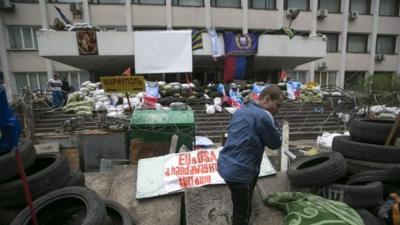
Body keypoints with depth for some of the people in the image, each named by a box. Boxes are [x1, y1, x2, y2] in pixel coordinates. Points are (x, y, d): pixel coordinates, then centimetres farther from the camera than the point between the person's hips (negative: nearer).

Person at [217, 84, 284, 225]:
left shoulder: (240, 110, 9)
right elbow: (276, 143, -5)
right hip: (240, 171, -9)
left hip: (226, 166, 9)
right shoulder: (263, 116, -17)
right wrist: (273, 122, 2)